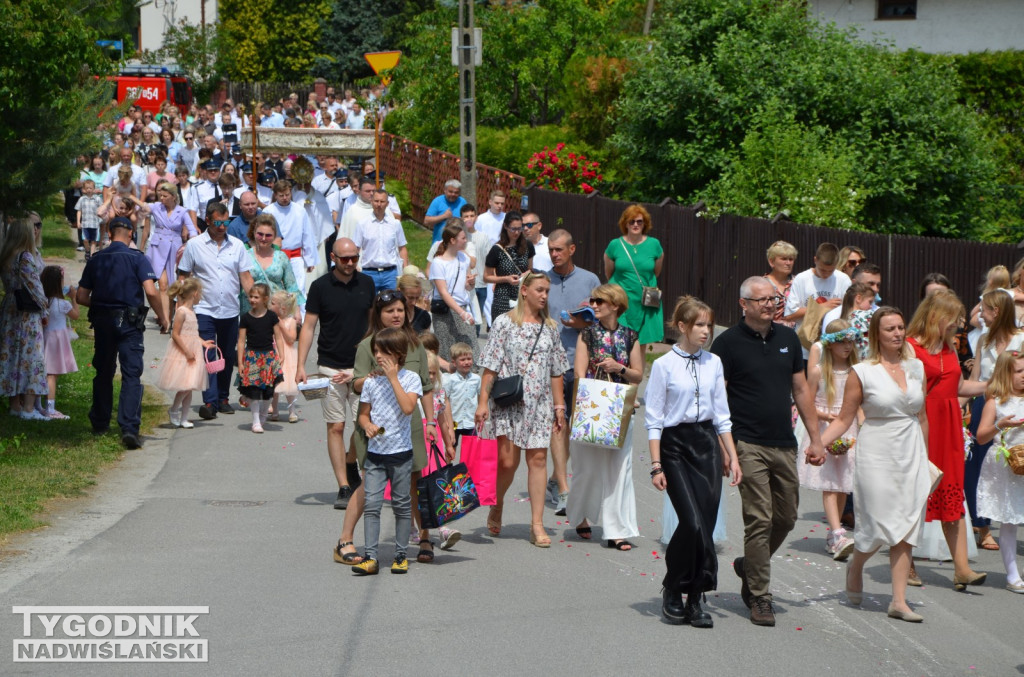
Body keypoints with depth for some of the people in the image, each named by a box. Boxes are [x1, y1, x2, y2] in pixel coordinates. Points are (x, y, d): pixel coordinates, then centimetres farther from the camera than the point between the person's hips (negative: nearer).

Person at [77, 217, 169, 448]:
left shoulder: (96, 260, 5)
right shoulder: (137, 258, -6)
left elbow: (82, 297, 5)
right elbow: (151, 291, -17)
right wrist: (162, 317, -3)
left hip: (102, 321, 4)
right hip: (129, 322, -4)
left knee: (103, 374, 17)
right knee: (131, 375, -5)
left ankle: (100, 423, 27)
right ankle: (129, 428, -17)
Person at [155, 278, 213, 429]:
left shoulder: (192, 311, 13)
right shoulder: (181, 312, -15)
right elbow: (175, 334, -18)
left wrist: (203, 342, 11)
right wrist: (187, 352, -20)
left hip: (192, 353, 9)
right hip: (181, 354, -9)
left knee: (189, 388, 9)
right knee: (185, 386, -11)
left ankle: (184, 418, 14)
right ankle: (173, 410, 11)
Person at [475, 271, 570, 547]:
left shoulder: (550, 328, 11)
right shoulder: (504, 323, -1)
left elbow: (556, 371, 14)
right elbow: (490, 367, -4)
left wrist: (559, 405, 10)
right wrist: (483, 401, -9)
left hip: (539, 403, 3)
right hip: (509, 402, -3)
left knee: (538, 458, -2)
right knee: (507, 461, -6)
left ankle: (537, 524, 1)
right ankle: (496, 509, 22)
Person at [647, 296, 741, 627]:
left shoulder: (713, 363, 9)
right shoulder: (664, 365, -4)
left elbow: (721, 414, 14)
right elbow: (653, 419, -4)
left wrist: (732, 457, 9)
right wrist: (656, 465, -8)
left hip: (707, 444, 4)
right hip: (675, 445, -4)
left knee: (707, 523, -2)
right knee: (692, 522, -15)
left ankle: (695, 599, 8)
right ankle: (672, 591, 6)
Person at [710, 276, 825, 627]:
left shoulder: (788, 338, 11)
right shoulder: (729, 342, -5)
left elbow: (801, 390, 16)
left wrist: (815, 438, 13)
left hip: (784, 445, 6)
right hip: (748, 445, -5)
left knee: (786, 517, 10)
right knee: (759, 520, -8)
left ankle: (749, 566, 35)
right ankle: (759, 597, 0)